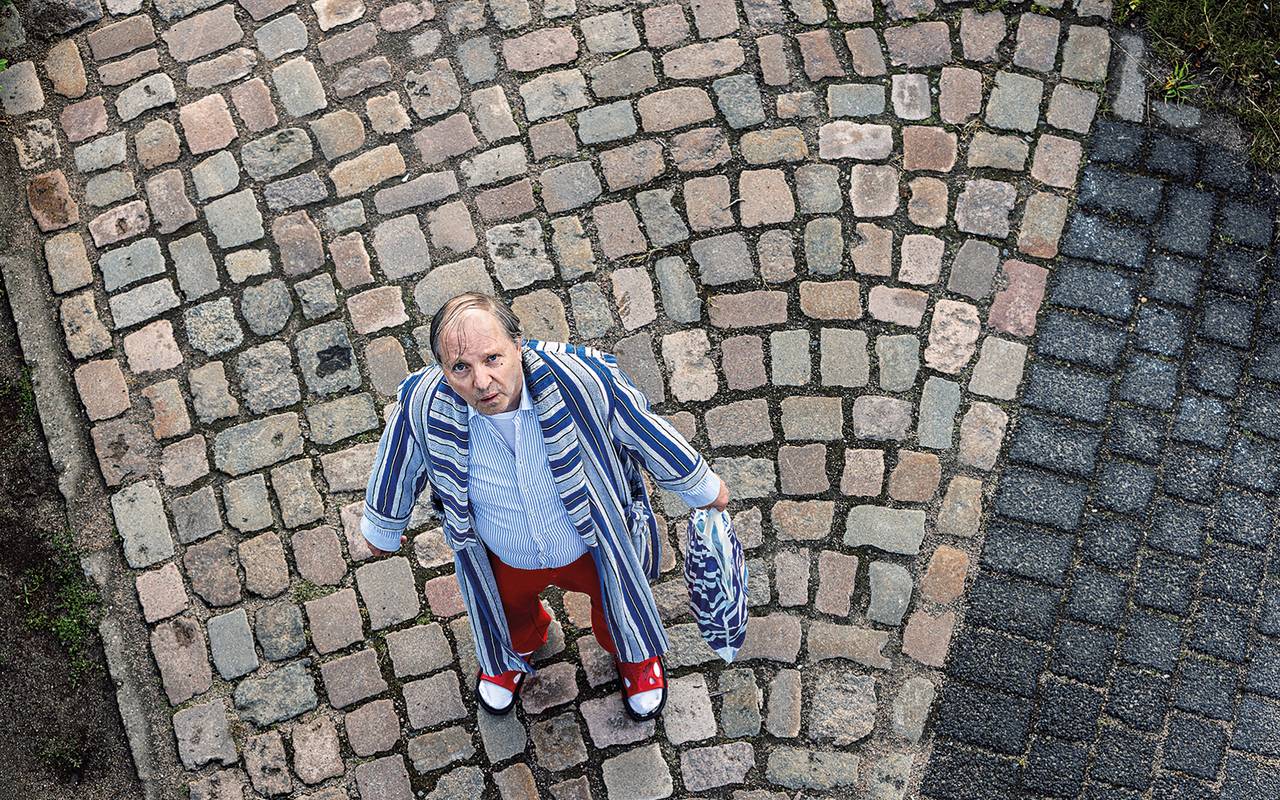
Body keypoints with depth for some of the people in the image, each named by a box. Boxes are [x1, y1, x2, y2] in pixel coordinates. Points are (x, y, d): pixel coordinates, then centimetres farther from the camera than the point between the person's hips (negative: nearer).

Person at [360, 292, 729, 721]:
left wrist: (703, 488, -4)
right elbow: (399, 466, -11)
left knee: (617, 604, 32)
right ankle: (518, 648, 75)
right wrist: (383, 529, 7)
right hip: (503, 559, 1)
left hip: (595, 546, -1)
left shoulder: (582, 380, -41)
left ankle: (636, 655, 70)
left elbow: (647, 433, -20)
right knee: (510, 610, 35)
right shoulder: (422, 404, -35)